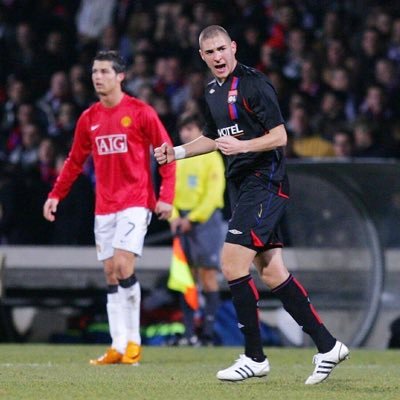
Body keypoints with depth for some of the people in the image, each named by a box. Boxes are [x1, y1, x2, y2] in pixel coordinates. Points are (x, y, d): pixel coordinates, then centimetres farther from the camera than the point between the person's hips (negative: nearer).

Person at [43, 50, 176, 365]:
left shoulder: (140, 112, -6)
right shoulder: (88, 118, 9)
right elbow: (75, 161, 18)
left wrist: (166, 197, -12)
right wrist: (56, 195, 11)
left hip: (135, 202, -5)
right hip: (104, 206, 5)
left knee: (123, 265, -17)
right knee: (111, 274, 3)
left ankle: (133, 341, -6)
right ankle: (119, 346, 5)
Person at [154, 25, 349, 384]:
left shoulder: (253, 84, -13)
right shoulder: (212, 91, 14)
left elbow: (279, 136, -16)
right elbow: (213, 138, 29)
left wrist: (241, 146, -29)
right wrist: (176, 152, 16)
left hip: (264, 182, -9)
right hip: (242, 186, 9)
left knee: (233, 265, -14)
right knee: (272, 274, 6)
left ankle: (255, 357, -6)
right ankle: (327, 345, 12)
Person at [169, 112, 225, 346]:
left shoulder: (211, 158, -2)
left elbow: (214, 194, -8)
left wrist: (192, 218, -13)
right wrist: (174, 216, -4)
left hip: (205, 219, -5)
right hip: (182, 221, 5)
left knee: (208, 274, -8)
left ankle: (208, 332, -10)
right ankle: (189, 333, 2)